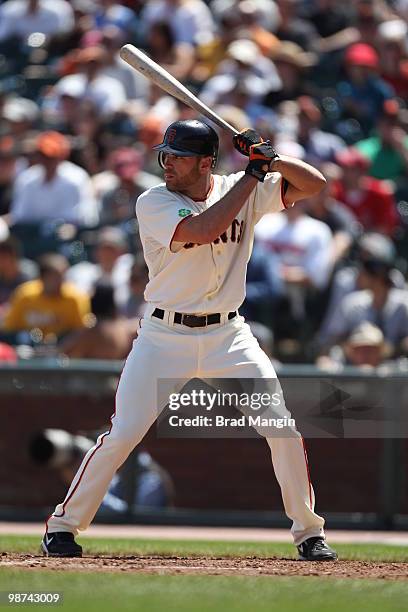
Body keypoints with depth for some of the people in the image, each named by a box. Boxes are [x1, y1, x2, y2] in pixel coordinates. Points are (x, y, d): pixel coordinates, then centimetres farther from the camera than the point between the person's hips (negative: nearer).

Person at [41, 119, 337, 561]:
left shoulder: (245, 191, 1)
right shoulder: (153, 204, -10)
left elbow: (314, 183, 3)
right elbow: (204, 229, -27)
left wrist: (271, 159, -14)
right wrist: (253, 174, -20)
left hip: (228, 337, 3)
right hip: (164, 337, -3)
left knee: (283, 428, -5)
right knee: (123, 434, -10)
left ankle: (308, 533, 10)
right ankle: (63, 525, 4)